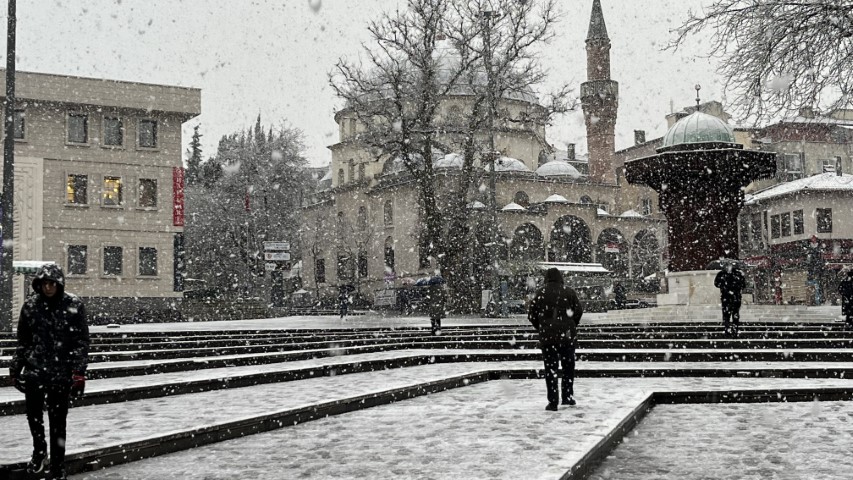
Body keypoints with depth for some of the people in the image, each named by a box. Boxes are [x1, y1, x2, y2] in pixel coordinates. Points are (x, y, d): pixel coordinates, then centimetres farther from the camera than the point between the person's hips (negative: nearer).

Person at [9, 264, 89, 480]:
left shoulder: (73, 306, -7)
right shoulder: (30, 305, 2)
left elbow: (81, 342, -6)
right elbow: (23, 340, 12)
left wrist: (79, 372, -11)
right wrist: (15, 367, 12)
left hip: (61, 373, -3)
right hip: (34, 370, 3)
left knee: (58, 422, 3)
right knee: (33, 413, 5)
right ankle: (39, 451, 33)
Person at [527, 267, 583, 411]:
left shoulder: (540, 293, 0)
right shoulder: (569, 292, 1)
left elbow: (531, 315, -1)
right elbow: (579, 311, -1)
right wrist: (572, 326, 13)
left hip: (547, 336, 0)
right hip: (567, 335, 0)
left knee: (550, 368, 3)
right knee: (568, 366, 16)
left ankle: (553, 402, 1)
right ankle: (568, 396, 18)